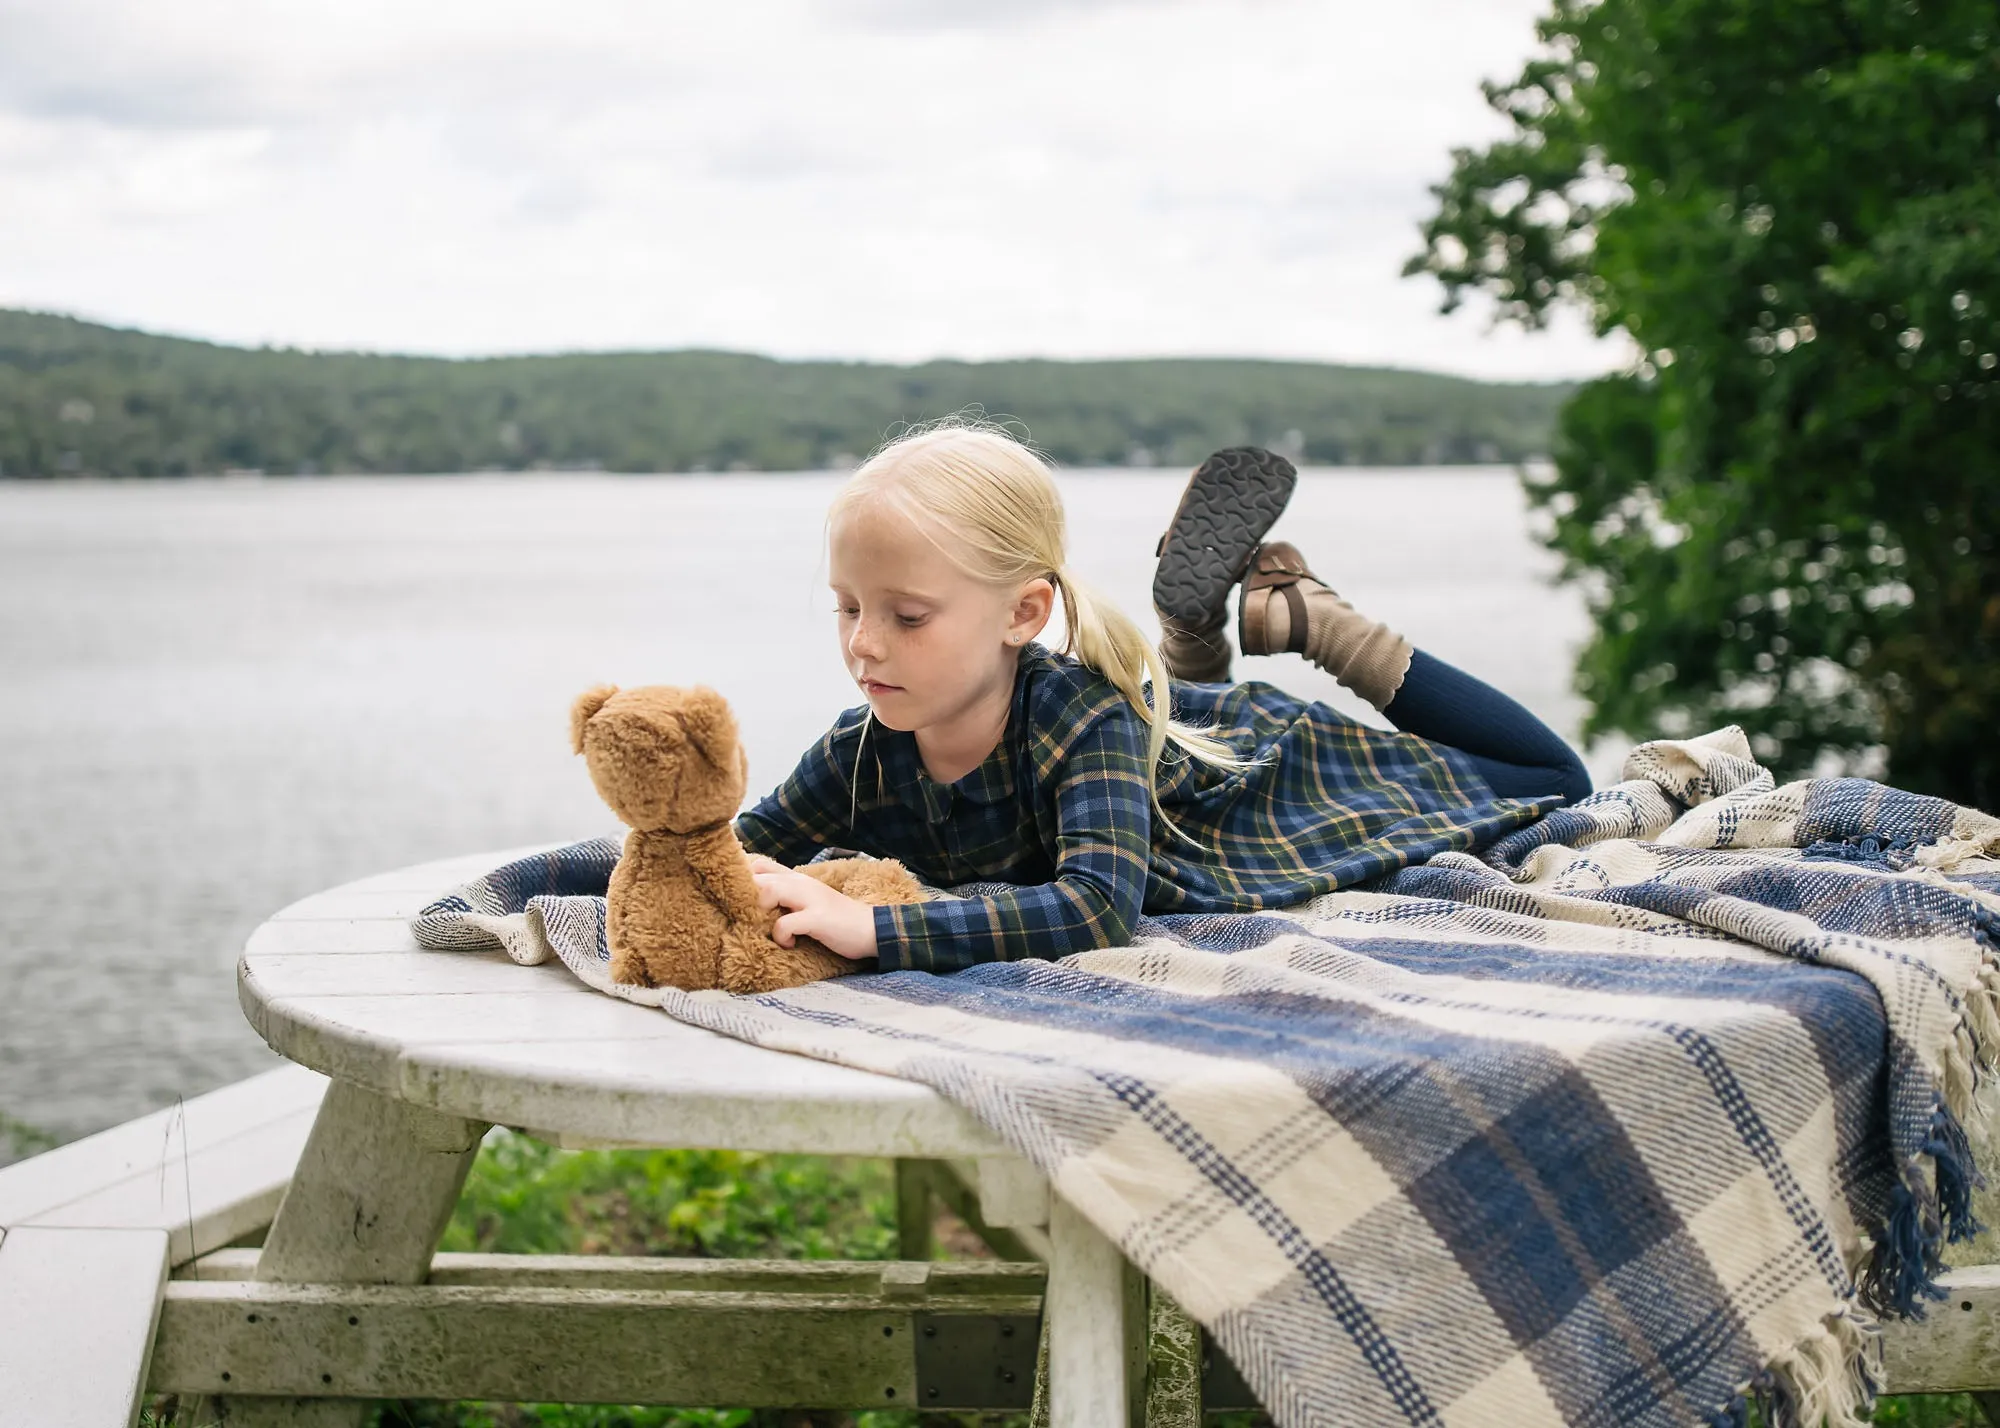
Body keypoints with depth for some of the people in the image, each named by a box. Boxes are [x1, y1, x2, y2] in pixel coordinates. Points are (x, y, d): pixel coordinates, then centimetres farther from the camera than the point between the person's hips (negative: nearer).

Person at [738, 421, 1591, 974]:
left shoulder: (1080, 716, -45)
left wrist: (873, 928, -65)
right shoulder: (865, 752, -30)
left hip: (1277, 777, -5)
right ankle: (1197, 625, 27)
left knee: (1554, 783, 16)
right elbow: (745, 846, -15)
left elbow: (1095, 910, -59)